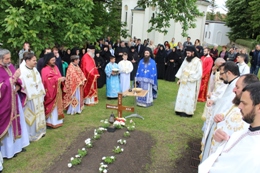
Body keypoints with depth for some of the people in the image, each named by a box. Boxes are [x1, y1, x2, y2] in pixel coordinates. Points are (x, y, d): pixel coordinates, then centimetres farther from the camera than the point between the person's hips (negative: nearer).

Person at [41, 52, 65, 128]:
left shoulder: (55, 67, 10)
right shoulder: (45, 70, -14)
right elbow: (48, 80, -23)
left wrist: (62, 79, -8)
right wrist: (58, 79, -24)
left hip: (57, 90, 8)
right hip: (50, 91, -8)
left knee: (57, 105, 14)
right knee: (51, 106, -1)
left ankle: (57, 120, 26)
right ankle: (51, 122, 9)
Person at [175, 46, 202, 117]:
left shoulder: (198, 61, -11)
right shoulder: (186, 59, 7)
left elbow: (199, 73, -14)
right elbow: (181, 69, 11)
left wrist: (190, 78, -15)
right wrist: (179, 78, 7)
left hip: (191, 83, -6)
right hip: (184, 81, 6)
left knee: (189, 97, 1)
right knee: (181, 96, 8)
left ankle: (188, 112, 10)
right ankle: (180, 110, 17)